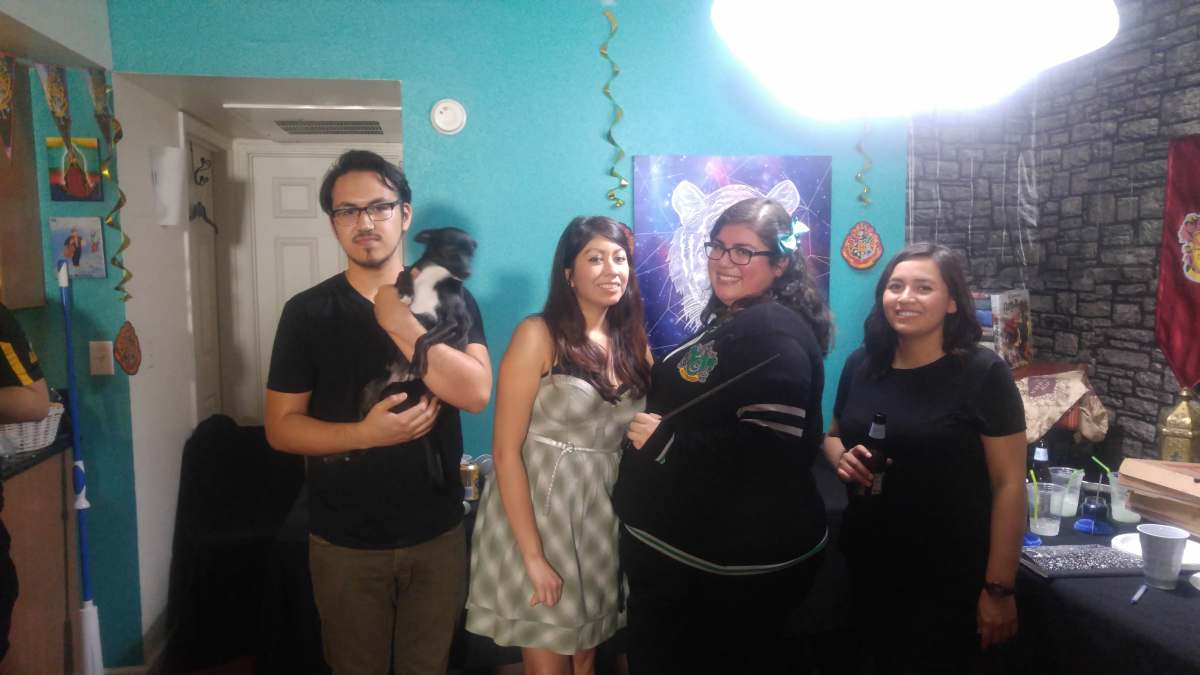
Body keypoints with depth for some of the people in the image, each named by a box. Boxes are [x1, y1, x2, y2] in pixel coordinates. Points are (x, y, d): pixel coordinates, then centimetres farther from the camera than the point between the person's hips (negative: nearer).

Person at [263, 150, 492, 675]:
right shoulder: (307, 312, -4)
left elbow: (476, 393, -18)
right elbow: (280, 427, -5)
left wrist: (400, 324, -22)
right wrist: (366, 434, -21)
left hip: (437, 535, 1)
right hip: (345, 542, 0)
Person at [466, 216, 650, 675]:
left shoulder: (632, 342, 6)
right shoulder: (538, 335, -11)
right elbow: (506, 450, -15)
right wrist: (533, 555, -18)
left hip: (605, 520, 5)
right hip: (539, 511, -5)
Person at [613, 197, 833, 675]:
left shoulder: (774, 332, -20)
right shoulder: (728, 320, 13)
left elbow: (770, 449, -31)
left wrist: (664, 441, -23)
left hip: (739, 561, -10)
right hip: (690, 545, 10)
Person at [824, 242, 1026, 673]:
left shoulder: (983, 373, -13)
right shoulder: (862, 365, 0)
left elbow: (1009, 484, -12)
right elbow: (833, 435, 16)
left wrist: (998, 588, -12)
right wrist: (841, 458, -8)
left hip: (949, 578, -4)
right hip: (867, 567, 5)